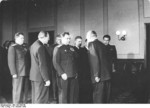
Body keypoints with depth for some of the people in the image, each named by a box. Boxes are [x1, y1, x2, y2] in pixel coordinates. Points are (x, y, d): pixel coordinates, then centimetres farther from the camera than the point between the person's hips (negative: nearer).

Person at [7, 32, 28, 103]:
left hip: (24, 73, 7)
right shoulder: (12, 47, -6)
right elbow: (11, 61, -11)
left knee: (23, 91, 13)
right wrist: (14, 73, -15)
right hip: (18, 73, -7)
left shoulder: (23, 48, 16)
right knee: (17, 91, 0)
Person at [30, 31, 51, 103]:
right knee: (41, 99, 0)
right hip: (40, 76, -10)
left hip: (33, 75, 10)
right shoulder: (40, 47, -19)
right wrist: (47, 79, -17)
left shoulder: (33, 45, 10)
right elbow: (42, 65, -21)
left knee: (35, 97, 18)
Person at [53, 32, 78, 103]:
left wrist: (76, 72, 10)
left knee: (71, 94, 9)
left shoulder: (71, 48, 15)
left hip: (73, 75, 5)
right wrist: (62, 73, -15)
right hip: (64, 76, -5)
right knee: (63, 94, -1)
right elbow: (56, 63, -8)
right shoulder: (59, 49, -2)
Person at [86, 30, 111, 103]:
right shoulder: (101, 44, 15)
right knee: (105, 96, 16)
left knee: (98, 98, 0)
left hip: (100, 76, -8)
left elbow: (95, 60, -17)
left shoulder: (92, 44, -8)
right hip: (107, 74, 8)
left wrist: (96, 75, -16)